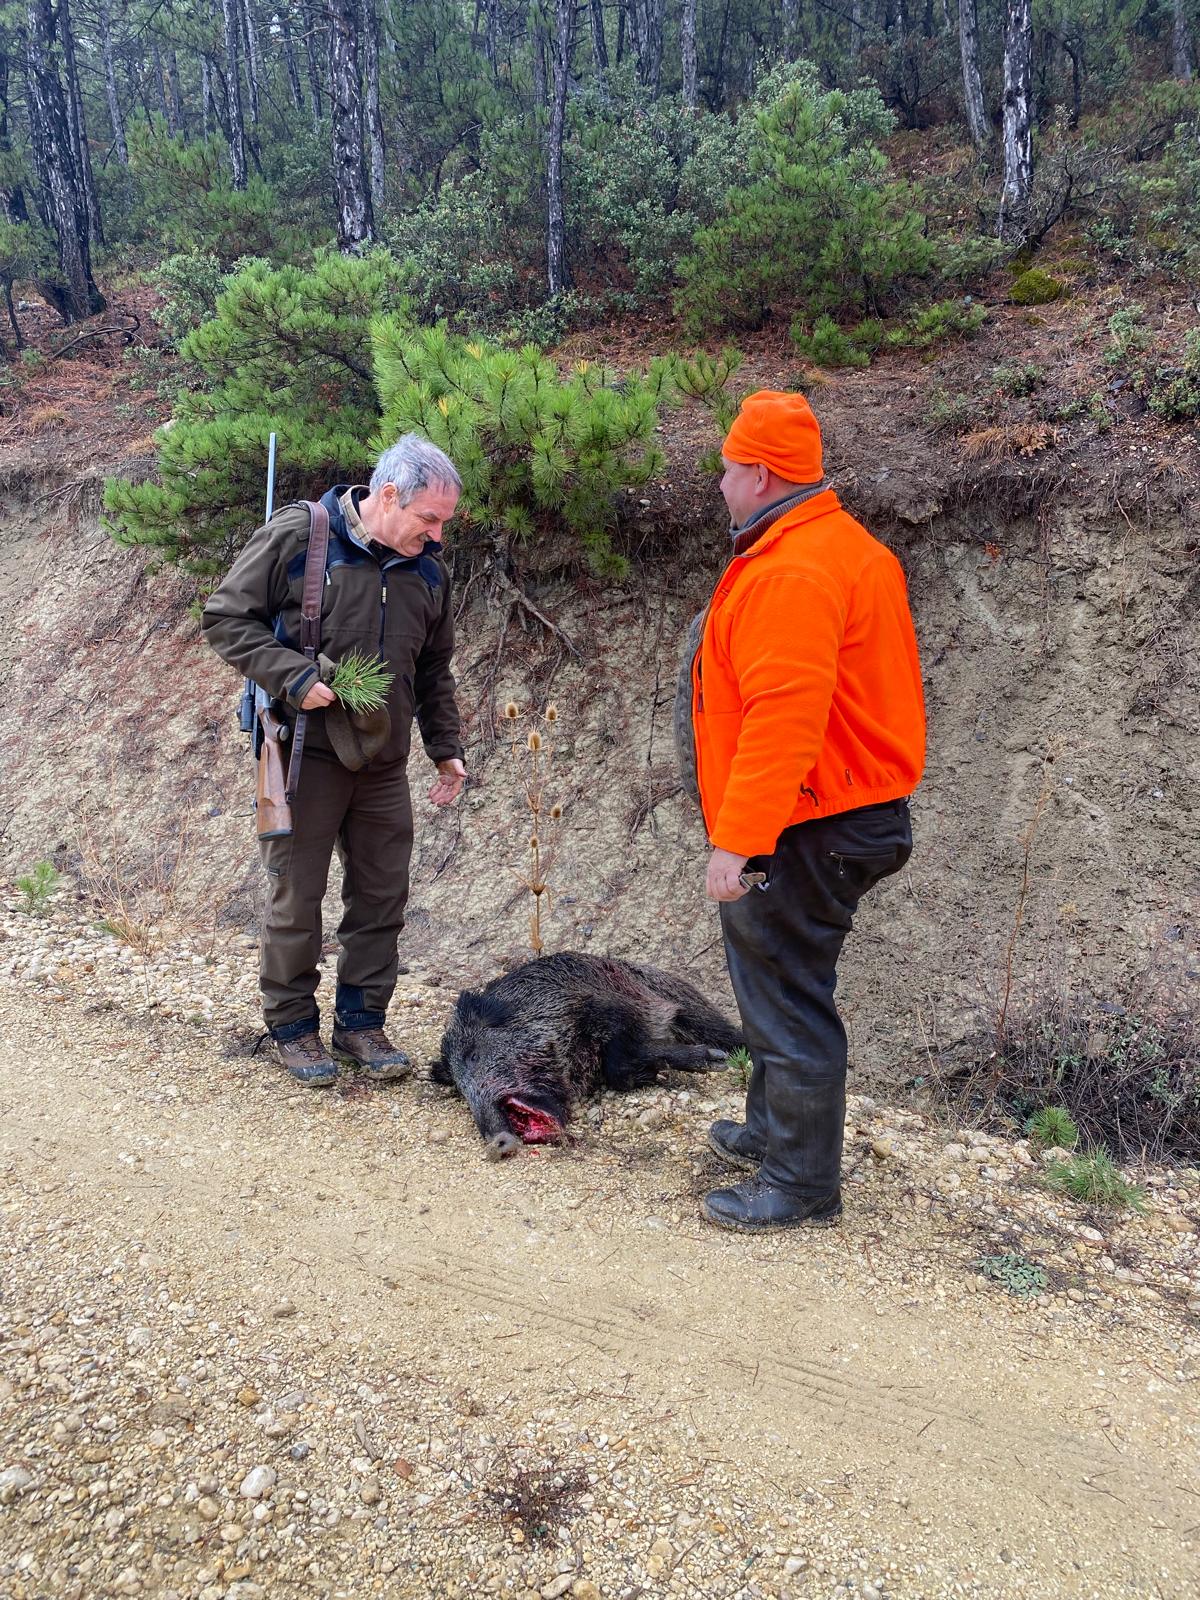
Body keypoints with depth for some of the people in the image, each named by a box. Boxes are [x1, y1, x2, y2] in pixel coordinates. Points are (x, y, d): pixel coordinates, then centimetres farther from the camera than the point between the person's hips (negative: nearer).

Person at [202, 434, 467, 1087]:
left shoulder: (427, 570, 8)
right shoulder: (296, 536, -10)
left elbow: (434, 671, 18)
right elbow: (226, 617, -8)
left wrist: (446, 749, 13)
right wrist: (294, 678, -20)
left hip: (383, 762, 5)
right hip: (305, 750, -5)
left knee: (382, 894, 9)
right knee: (296, 895, 4)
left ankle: (361, 1022, 24)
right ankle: (292, 1026, 20)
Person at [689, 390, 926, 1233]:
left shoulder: (790, 572, -20)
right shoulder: (841, 544, 14)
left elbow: (784, 717, -27)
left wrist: (737, 841, -25)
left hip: (809, 834, -11)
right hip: (855, 811, 11)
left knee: (788, 994, 0)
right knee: (779, 982, 22)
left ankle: (803, 1183, 13)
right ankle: (773, 1130, 39)